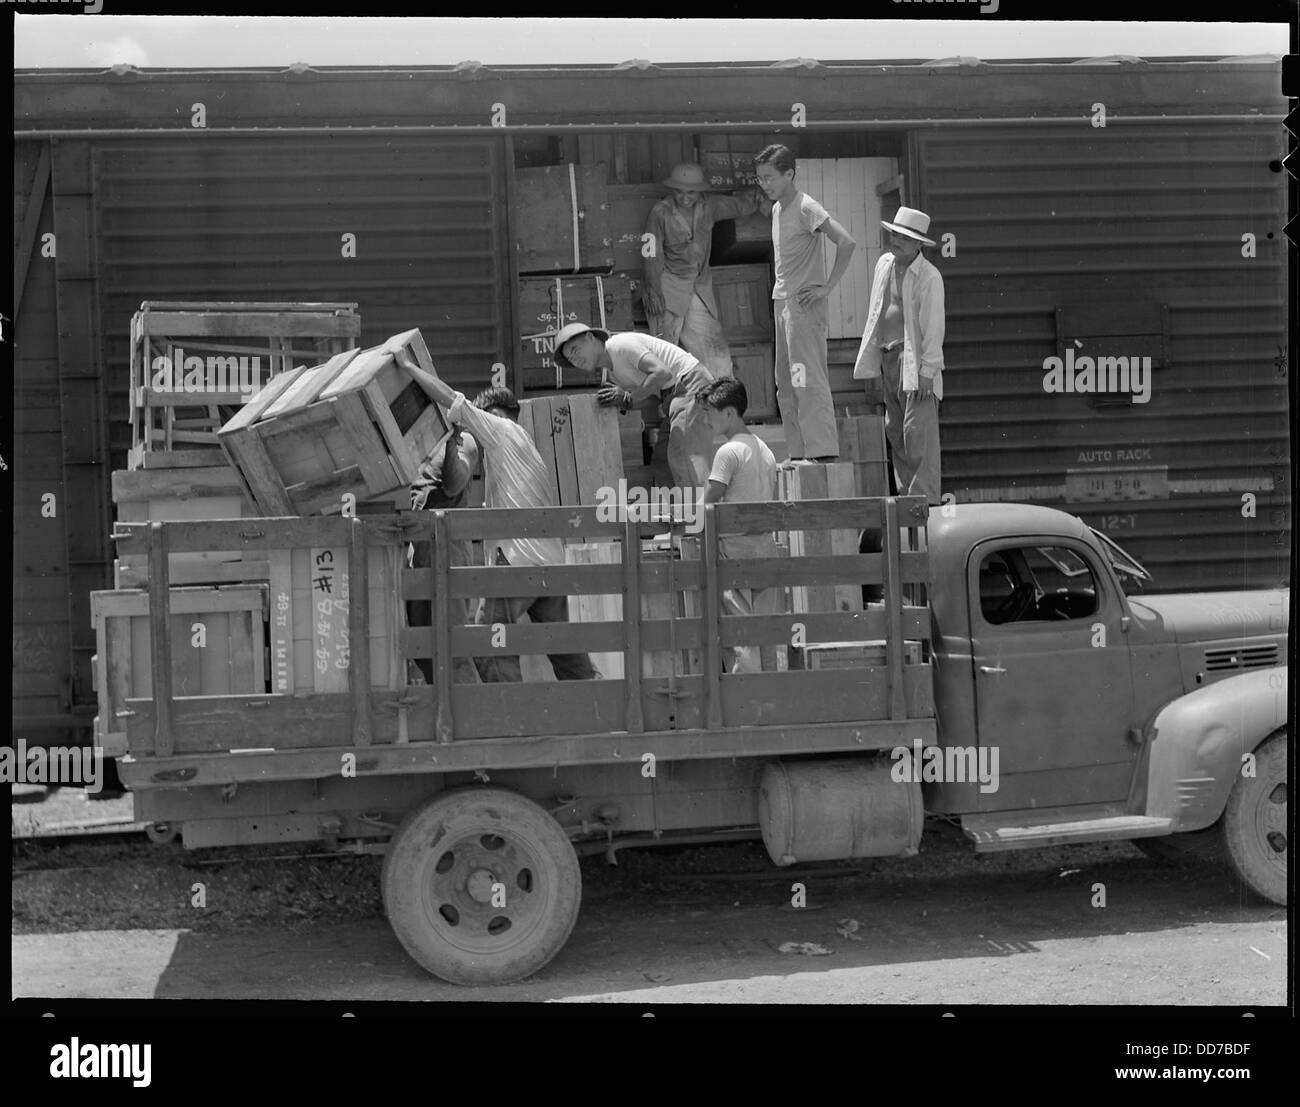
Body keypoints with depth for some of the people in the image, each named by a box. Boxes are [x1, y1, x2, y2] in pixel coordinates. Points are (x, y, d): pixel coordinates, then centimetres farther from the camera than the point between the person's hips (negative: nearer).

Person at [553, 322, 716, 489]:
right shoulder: (613, 369, 17)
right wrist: (622, 400, -8)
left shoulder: (620, 344, -13)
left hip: (690, 384, -10)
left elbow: (663, 372, -24)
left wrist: (629, 398, -18)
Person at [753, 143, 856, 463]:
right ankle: (799, 453, 15)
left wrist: (827, 287, -19)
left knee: (808, 380, -12)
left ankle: (824, 452, -10)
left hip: (804, 303, -9)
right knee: (786, 385, 10)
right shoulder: (777, 209, 15)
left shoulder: (806, 208, -12)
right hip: (782, 302, 9)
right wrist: (781, 296, 15)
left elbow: (847, 242, -21)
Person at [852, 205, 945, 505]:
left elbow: (933, 327, -12)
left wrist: (927, 371, -17)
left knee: (918, 430, -11)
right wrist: (870, 360, 18)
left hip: (915, 359, -8)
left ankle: (925, 499, -9)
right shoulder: (884, 264, 12)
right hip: (888, 356, 8)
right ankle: (905, 494, 17)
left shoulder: (929, 277, -10)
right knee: (894, 431, 9)